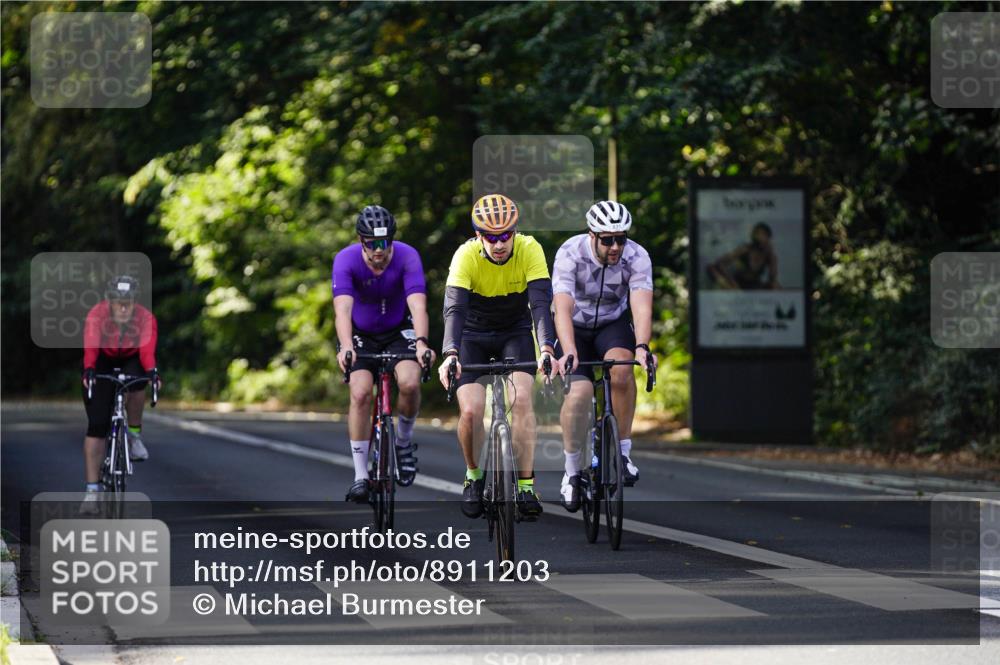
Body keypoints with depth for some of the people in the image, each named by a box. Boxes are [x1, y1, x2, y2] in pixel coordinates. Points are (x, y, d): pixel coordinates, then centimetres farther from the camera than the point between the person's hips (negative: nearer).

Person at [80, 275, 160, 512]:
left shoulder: (146, 318, -26)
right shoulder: (96, 315, -28)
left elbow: (147, 351, -37)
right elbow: (91, 346, -40)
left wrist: (152, 371, -57)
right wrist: (88, 370, -59)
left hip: (132, 360, 1)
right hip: (103, 362, -1)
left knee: (136, 383, -36)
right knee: (96, 425, -12)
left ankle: (135, 435, -7)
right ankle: (92, 491, -9)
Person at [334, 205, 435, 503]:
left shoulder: (407, 256, -26)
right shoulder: (346, 260, -26)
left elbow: (418, 304, -37)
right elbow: (342, 307, -39)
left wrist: (421, 342, -54)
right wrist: (346, 346, -56)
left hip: (398, 329, 0)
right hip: (359, 333, 0)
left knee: (409, 383, -25)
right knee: (361, 393, -20)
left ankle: (404, 441, 6)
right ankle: (360, 475, -10)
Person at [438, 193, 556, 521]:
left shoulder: (530, 250, -24)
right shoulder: (466, 256, -26)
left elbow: (541, 303, -32)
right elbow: (454, 307, -35)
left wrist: (546, 349, -47)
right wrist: (450, 354, -51)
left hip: (515, 333, 0)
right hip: (474, 336, 0)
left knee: (522, 398, -22)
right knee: (470, 411, -16)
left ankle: (526, 485, -13)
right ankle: (474, 475, 12)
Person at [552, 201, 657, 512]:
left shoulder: (637, 256, -24)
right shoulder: (570, 253, -28)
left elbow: (641, 305, -36)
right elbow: (563, 307, -39)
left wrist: (642, 347, -53)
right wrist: (569, 352, -53)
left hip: (614, 323, 1)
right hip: (576, 327, -1)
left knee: (621, 366, -32)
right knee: (579, 393, -22)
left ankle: (624, 451, -16)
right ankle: (571, 471, -1)